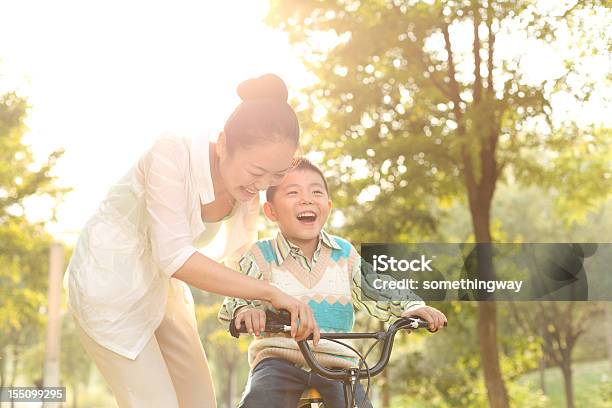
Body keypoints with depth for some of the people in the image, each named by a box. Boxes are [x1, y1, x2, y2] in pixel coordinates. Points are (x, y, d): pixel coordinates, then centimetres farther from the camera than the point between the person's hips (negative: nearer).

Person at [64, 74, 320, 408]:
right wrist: (271, 293, -38)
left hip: (161, 289, 7)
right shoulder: (172, 154, -30)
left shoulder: (252, 189, -11)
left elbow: (240, 258, -2)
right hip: (109, 282, -6)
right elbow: (175, 258, -35)